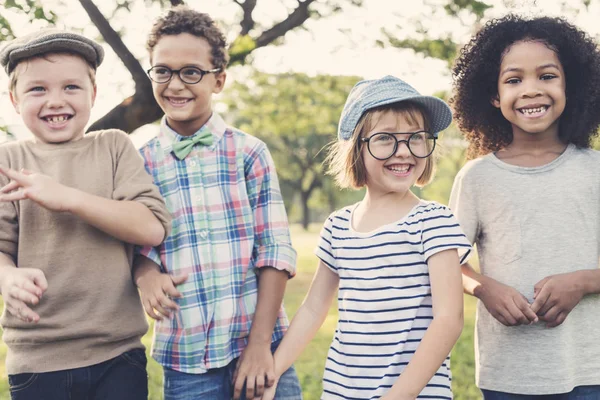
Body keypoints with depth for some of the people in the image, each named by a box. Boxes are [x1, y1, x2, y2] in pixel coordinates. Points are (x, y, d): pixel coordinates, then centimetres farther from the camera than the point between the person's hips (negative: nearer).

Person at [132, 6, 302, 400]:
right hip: (185, 358, 1)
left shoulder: (249, 153, 0)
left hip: (260, 345, -1)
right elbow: (137, 243, 8)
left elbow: (276, 252, -3)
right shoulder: (140, 163, 3)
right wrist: (146, 272, -15)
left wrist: (260, 344, -9)